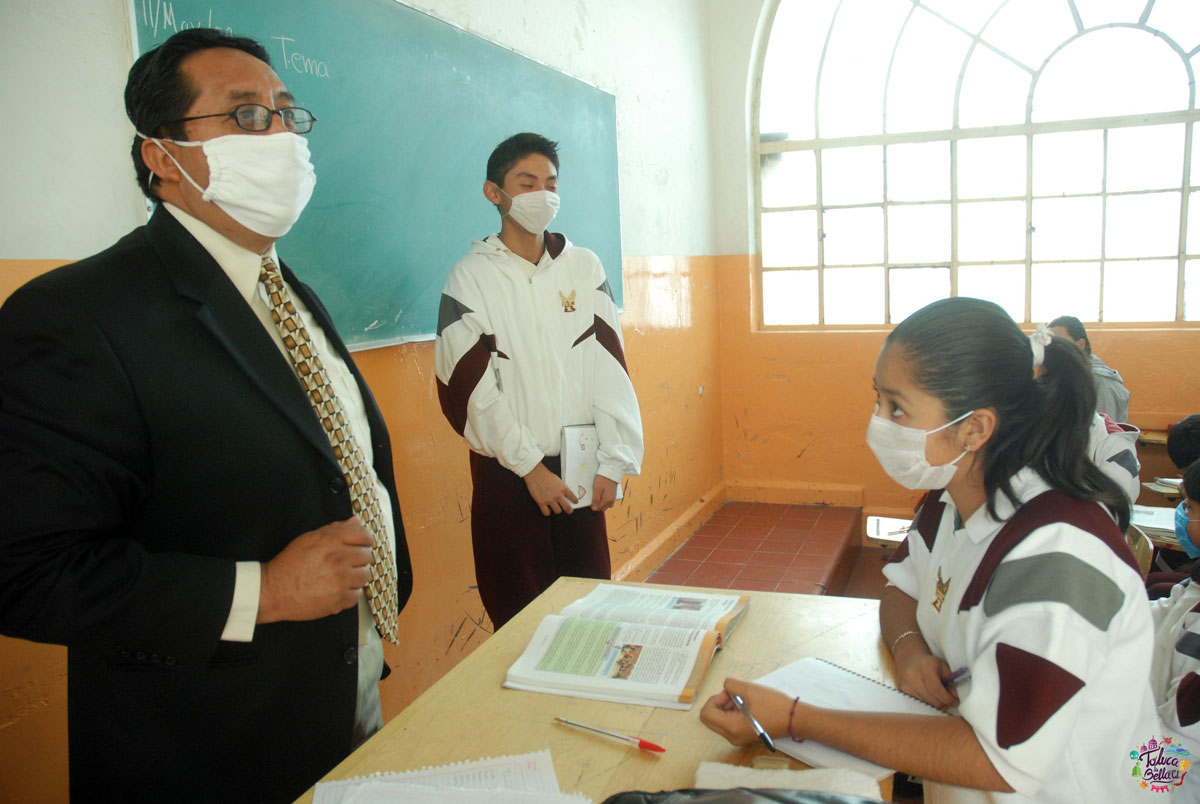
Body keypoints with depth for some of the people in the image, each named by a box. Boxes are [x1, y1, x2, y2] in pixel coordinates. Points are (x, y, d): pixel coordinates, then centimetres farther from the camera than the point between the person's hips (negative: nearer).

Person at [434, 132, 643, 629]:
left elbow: (610, 370, 2)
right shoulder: (471, 277, -3)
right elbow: (470, 389, -8)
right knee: (519, 611, 7)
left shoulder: (584, 268, 6)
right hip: (508, 473, -2)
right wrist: (530, 466, -11)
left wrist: (613, 464, -4)